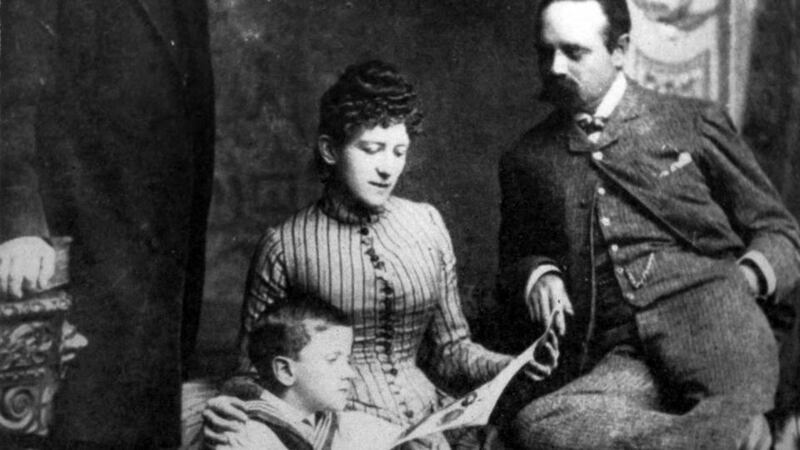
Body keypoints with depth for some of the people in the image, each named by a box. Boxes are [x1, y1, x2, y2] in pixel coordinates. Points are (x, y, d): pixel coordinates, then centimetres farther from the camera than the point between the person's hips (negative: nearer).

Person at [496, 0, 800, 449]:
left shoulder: (695, 122, 15)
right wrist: (537, 275, 6)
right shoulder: (526, 160, 20)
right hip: (614, 357, 4)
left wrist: (747, 277, -5)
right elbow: (514, 261, 30)